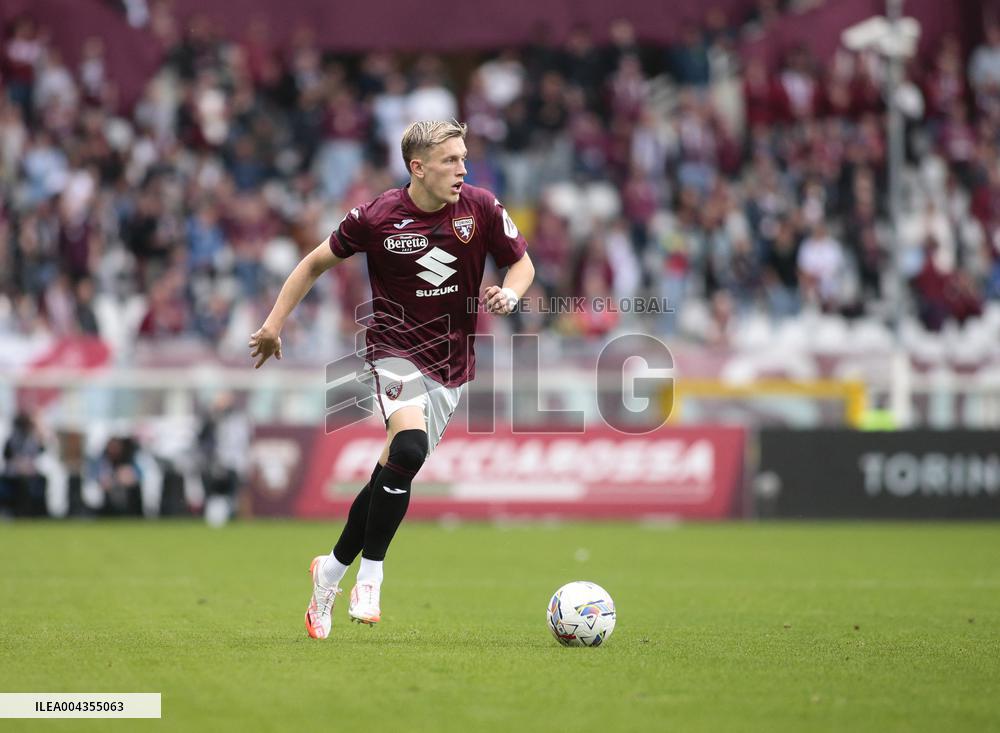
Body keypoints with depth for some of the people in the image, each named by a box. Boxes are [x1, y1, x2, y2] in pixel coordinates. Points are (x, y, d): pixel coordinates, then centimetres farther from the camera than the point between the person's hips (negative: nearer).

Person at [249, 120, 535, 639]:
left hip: (451, 362, 4)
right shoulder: (377, 217, -10)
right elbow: (317, 262, 4)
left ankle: (332, 571, 26)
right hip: (395, 349, -4)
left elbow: (522, 263, 10)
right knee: (409, 446, -29)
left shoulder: (481, 208, -5)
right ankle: (370, 578, -18)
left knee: (393, 473, 5)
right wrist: (274, 323, 3)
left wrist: (509, 294, -13)